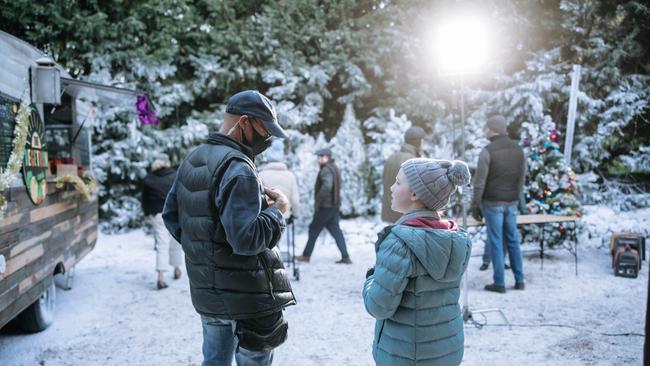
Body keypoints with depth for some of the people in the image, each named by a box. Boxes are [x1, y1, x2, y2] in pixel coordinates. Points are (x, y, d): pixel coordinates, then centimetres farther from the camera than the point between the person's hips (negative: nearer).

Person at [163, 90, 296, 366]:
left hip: (205, 290, 8)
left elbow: (171, 214, 16)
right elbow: (246, 239, -27)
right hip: (245, 295, -8)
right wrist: (277, 209, -13)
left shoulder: (191, 160, 8)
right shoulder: (237, 168, -21)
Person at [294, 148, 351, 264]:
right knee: (335, 230, 9)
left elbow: (327, 186, -31)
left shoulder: (326, 169, -16)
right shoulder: (334, 168, 15)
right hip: (334, 205, 9)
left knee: (314, 229, 3)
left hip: (325, 206, -9)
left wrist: (318, 201, -22)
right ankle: (345, 257, 6)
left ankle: (306, 255, 12)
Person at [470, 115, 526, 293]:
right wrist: (515, 198, 17)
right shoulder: (518, 149, 6)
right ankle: (519, 280, 18)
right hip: (511, 203, 5)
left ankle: (499, 283, 6)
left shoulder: (487, 151, -12)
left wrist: (475, 205, -4)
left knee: (496, 242, 1)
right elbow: (522, 179, 9)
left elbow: (479, 182, -12)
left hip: (492, 203, -5)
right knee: (513, 241, 14)